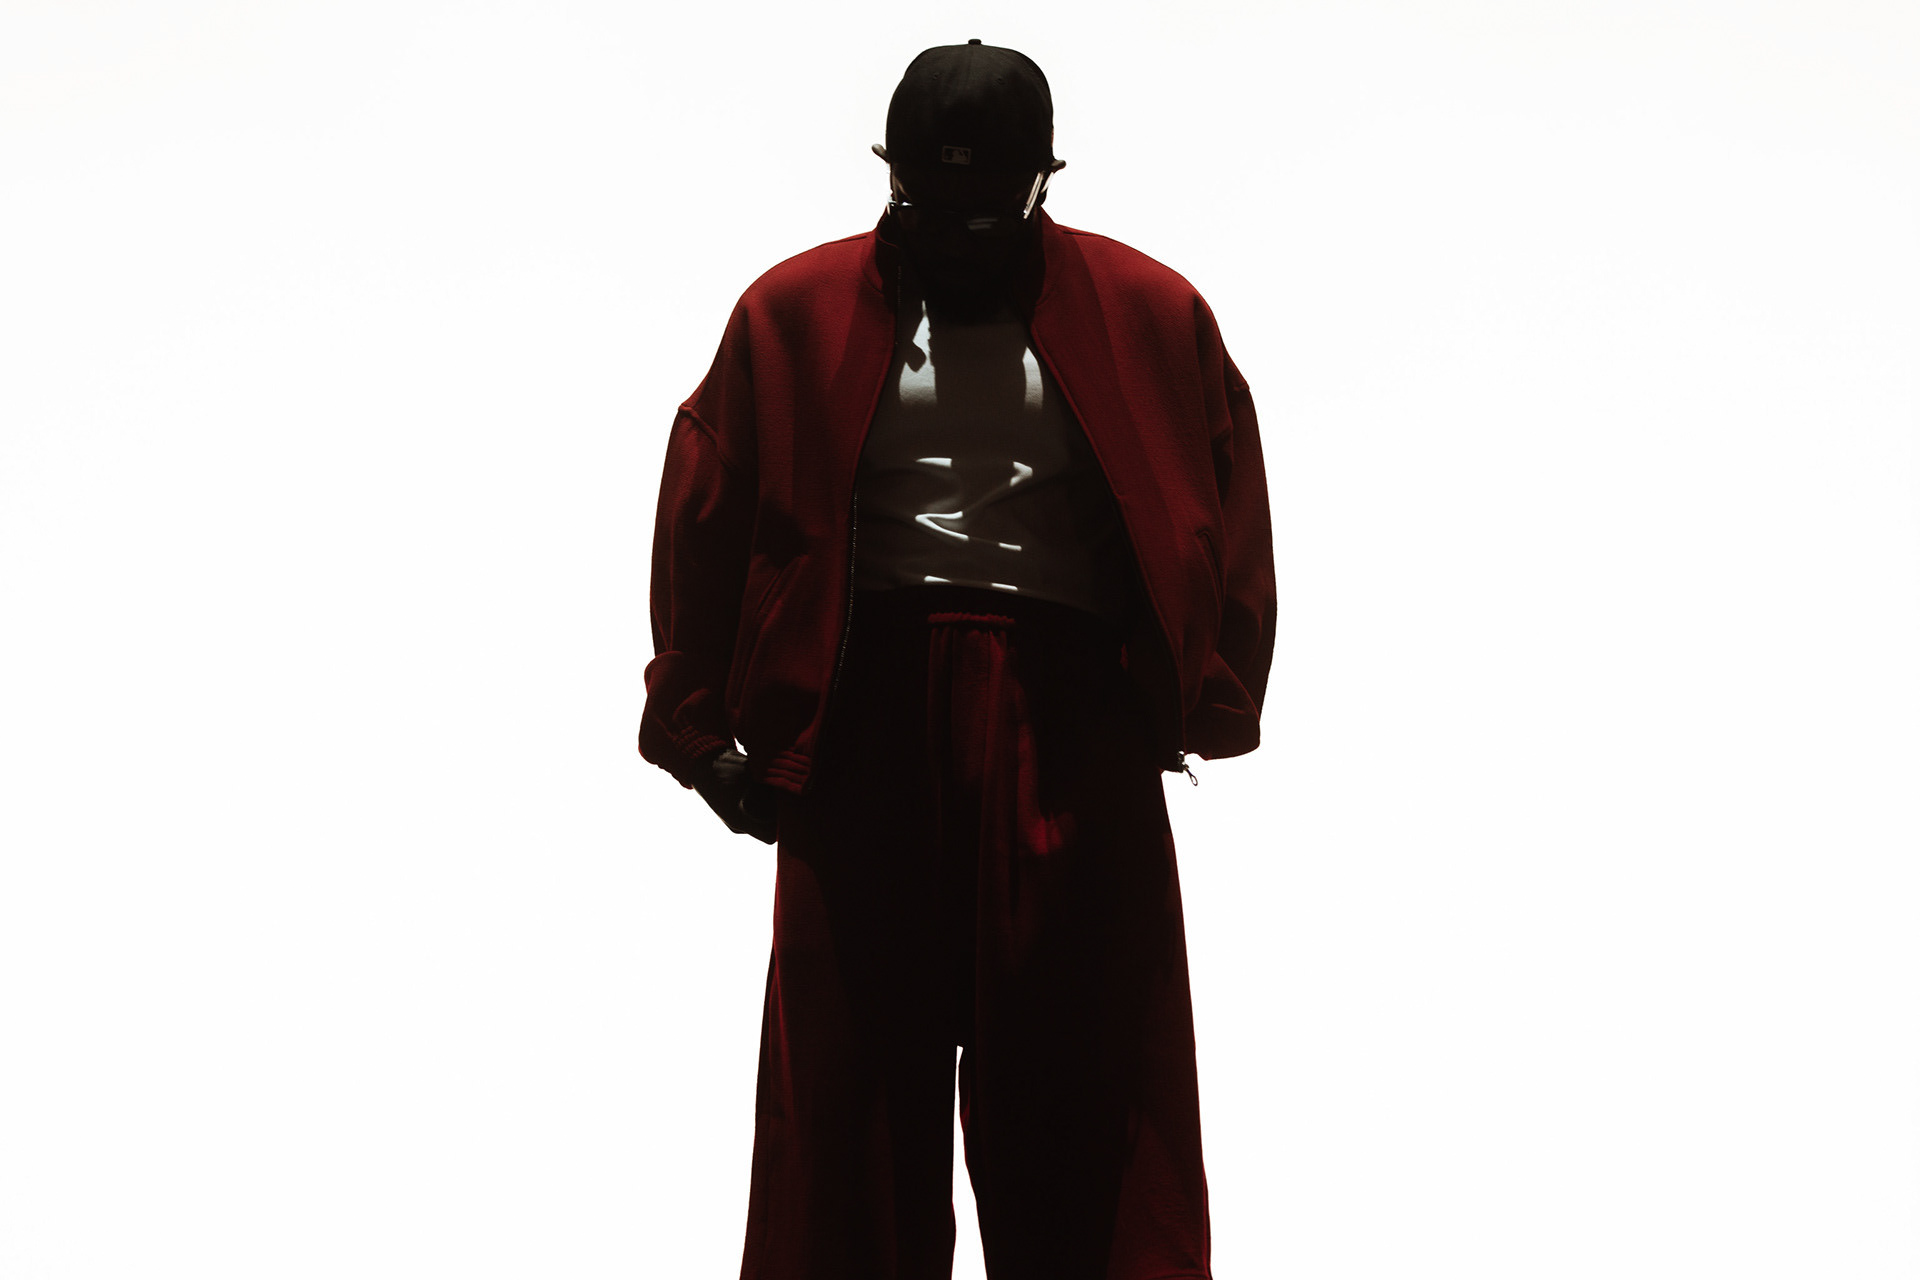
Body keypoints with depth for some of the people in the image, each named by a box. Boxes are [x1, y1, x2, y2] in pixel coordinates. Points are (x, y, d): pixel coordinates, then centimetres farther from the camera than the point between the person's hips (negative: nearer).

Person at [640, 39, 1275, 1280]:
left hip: (1071, 732, 0)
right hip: (868, 725, 0)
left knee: (1083, 1083, 3)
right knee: (857, 1081, 4)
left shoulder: (1148, 316, 7)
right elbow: (706, 525, 7)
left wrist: (1205, 701, 2)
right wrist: (711, 732, 1)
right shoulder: (798, 315, 6)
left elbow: (1228, 514, 10)